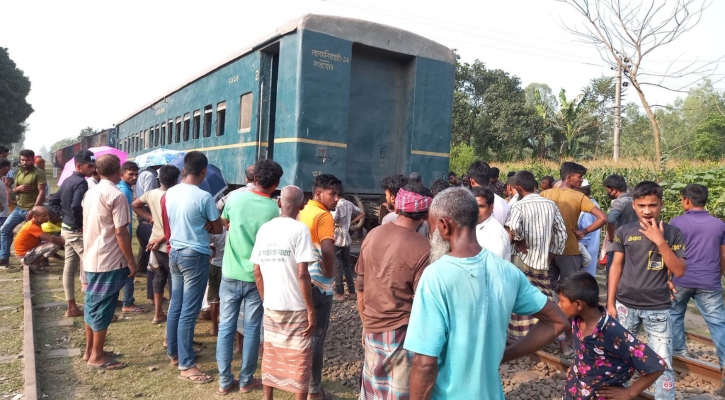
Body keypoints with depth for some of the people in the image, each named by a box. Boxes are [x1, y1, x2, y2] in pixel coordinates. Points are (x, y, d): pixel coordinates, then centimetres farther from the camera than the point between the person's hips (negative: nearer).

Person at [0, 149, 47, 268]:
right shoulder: (19, 173, 11)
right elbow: (14, 190, 18)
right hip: (19, 208, 8)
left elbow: (42, 193, -18)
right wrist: (18, 188, -7)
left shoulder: (39, 173, -12)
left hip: (31, 210, -7)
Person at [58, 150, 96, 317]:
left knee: (69, 268, 12)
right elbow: (76, 207, -31)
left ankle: (71, 307, 20)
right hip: (78, 232, -9)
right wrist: (80, 225, -17)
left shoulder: (67, 181, 10)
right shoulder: (81, 182, -19)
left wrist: (65, 218, 17)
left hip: (67, 229, 9)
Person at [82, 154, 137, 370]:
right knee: (103, 307, 1)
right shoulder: (116, 195, -17)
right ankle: (97, 356, 11)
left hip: (91, 259, 9)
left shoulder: (90, 193, 9)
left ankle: (90, 350, 28)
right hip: (109, 261, -9)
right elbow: (120, 233, -19)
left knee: (92, 304, 17)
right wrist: (131, 261, -13)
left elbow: (88, 227, 16)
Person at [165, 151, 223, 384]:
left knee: (175, 306, 18)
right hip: (195, 256, -7)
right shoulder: (203, 197, -18)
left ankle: (174, 353, 32)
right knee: (189, 312, -2)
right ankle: (186, 365, 6)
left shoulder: (170, 193, 3)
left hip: (175, 253, 7)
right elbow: (217, 228, -8)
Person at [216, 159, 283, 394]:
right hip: (257, 277, -2)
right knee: (251, 330, 10)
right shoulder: (274, 209, -14)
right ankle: (246, 381, 21)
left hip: (230, 274, 2)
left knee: (226, 327, 11)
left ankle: (225, 381, 20)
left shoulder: (235, 197, -6)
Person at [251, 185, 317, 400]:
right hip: (295, 307, -5)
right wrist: (311, 310, -11)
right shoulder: (299, 229, -13)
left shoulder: (264, 229, 4)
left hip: (270, 306, 5)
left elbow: (257, 272, 7)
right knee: (299, 358, 8)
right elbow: (302, 274, -18)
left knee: (270, 354, 18)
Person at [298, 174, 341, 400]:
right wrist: (329, 273, -12)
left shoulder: (301, 212, 9)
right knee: (316, 337, 4)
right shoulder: (323, 215, -16)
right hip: (318, 284, -8)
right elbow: (327, 250, -28)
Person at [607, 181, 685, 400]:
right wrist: (610, 303, 1)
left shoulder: (673, 233, -2)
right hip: (625, 306, 1)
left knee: (663, 362, 2)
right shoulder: (624, 232, -2)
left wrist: (660, 241, -18)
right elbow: (616, 267, 3)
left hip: (658, 309, -1)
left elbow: (679, 271, -9)